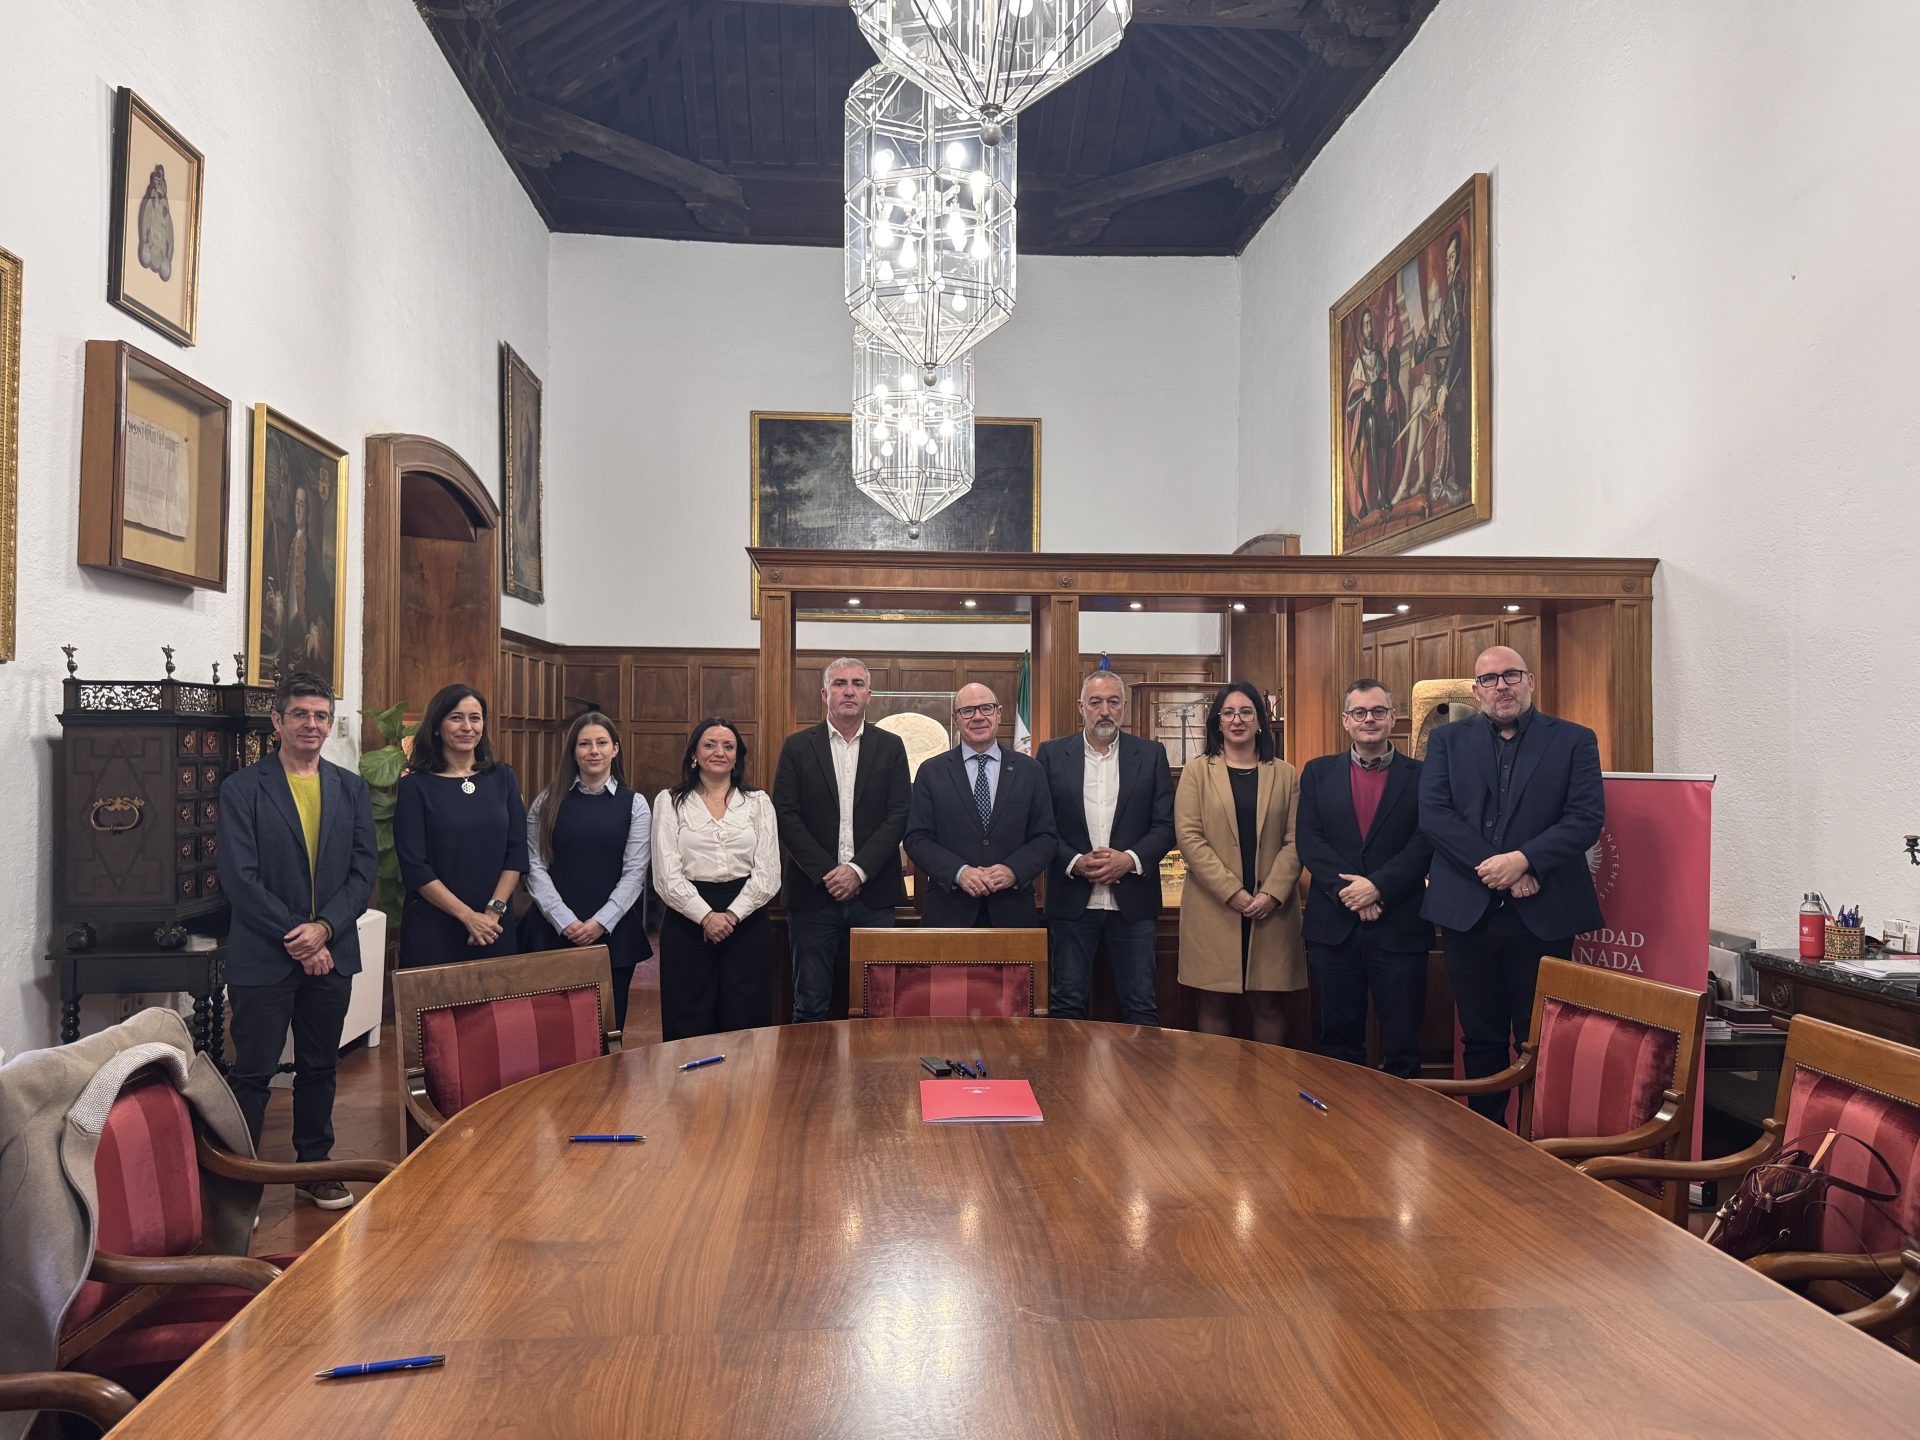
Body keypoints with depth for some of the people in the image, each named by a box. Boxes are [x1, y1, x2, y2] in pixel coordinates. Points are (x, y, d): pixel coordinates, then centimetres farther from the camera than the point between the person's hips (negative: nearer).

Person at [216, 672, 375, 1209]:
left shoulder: (352, 789, 7)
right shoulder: (242, 789, -5)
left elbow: (364, 870, 2)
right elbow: (239, 878, -11)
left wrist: (324, 928, -12)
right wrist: (295, 938, -15)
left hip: (331, 953, 4)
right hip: (262, 957, -4)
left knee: (319, 1066, 15)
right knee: (252, 1070, 3)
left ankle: (314, 1166, 28)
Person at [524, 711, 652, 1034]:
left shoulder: (634, 804, 4)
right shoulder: (548, 802, 6)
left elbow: (634, 872, -1)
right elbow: (535, 867, 1)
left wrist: (600, 923, -12)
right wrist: (565, 921, -10)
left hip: (613, 932, 0)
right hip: (554, 932, 0)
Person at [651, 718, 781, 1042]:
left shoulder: (758, 802, 9)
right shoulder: (670, 802, 6)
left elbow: (769, 874, 2)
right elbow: (667, 875, -2)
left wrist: (731, 915, -10)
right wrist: (706, 916, -12)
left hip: (747, 920, 1)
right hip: (688, 920, -1)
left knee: (745, 1024, 2)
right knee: (690, 1027, 3)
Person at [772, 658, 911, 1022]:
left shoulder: (890, 747, 7)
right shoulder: (798, 746, 4)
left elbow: (898, 816, -1)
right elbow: (786, 817, -2)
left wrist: (859, 870, -11)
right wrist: (826, 873, -11)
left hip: (873, 893, 1)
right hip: (813, 893, -1)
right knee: (811, 1006, 6)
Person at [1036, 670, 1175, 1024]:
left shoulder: (1151, 754, 5)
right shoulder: (1052, 754, 4)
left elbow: (1166, 825, 1)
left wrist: (1130, 859, -14)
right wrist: (1075, 862, -13)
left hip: (1132, 901, 0)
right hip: (1072, 901, 0)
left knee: (1141, 1007, 5)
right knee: (1066, 1005, 7)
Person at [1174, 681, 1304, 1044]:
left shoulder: (1285, 775, 10)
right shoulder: (1197, 772, 5)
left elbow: (1295, 841, 4)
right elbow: (1189, 837, -4)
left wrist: (1272, 894, -10)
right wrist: (1232, 891, -12)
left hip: (1271, 908, 1)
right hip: (1212, 907, -1)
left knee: (1267, 1003, 6)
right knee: (1215, 1003, 3)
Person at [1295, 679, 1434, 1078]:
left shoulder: (1421, 775, 3)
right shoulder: (1318, 772, 8)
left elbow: (1426, 844, -6)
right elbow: (1308, 841, -1)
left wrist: (1377, 887, -17)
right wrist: (1348, 891, -13)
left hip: (1399, 928, -1)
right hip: (1333, 925, 2)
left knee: (1402, 1044, 5)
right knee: (1338, 1042, 11)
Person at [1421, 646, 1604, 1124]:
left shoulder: (1574, 740, 5)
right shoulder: (1447, 740, 8)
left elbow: (1587, 818, -5)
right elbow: (1432, 813, -3)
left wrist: (1523, 860, -17)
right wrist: (1490, 866, -14)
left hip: (1543, 916, -1)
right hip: (1468, 913, 2)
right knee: (1481, 1041, 11)